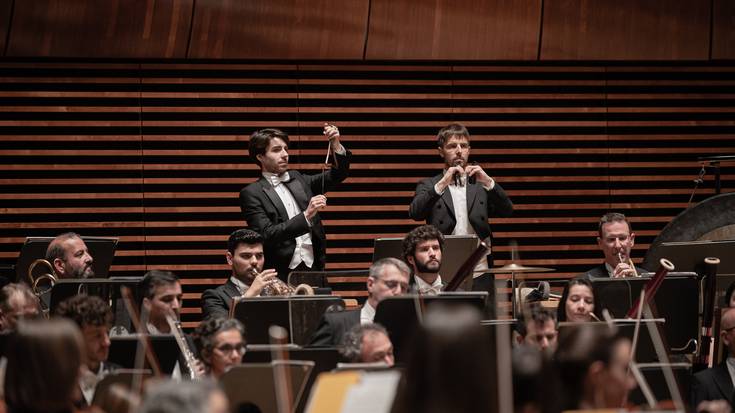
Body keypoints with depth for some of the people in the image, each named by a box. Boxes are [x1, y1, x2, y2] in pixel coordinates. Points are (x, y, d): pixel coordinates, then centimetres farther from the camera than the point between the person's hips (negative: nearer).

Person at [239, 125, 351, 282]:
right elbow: (267, 235, -12)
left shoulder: (297, 179, 17)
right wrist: (306, 216, -18)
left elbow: (338, 174, 16)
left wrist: (336, 144, -2)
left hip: (313, 269, 4)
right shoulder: (252, 194, -1)